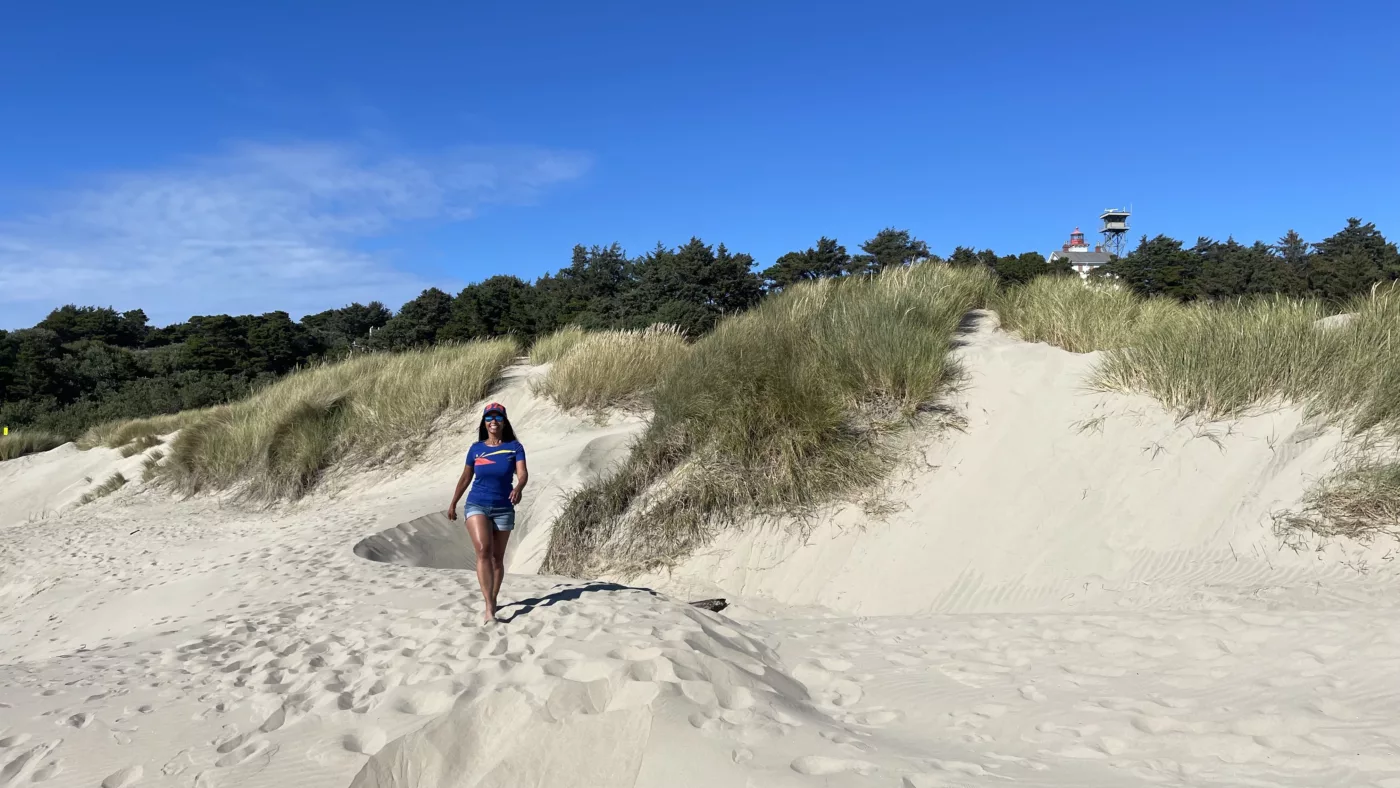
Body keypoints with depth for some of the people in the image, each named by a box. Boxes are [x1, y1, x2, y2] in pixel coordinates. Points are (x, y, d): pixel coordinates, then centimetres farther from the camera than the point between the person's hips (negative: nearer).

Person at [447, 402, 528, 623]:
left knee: (497, 558, 10)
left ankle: (492, 602, 28)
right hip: (476, 505, 0)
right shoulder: (476, 448, 2)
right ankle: (489, 607, -25)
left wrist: (518, 488, -39)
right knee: (483, 550, -21)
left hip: (503, 508, 0)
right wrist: (453, 504, 19)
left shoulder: (514, 447, -4)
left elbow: (523, 473, -17)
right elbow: (466, 477, 13)